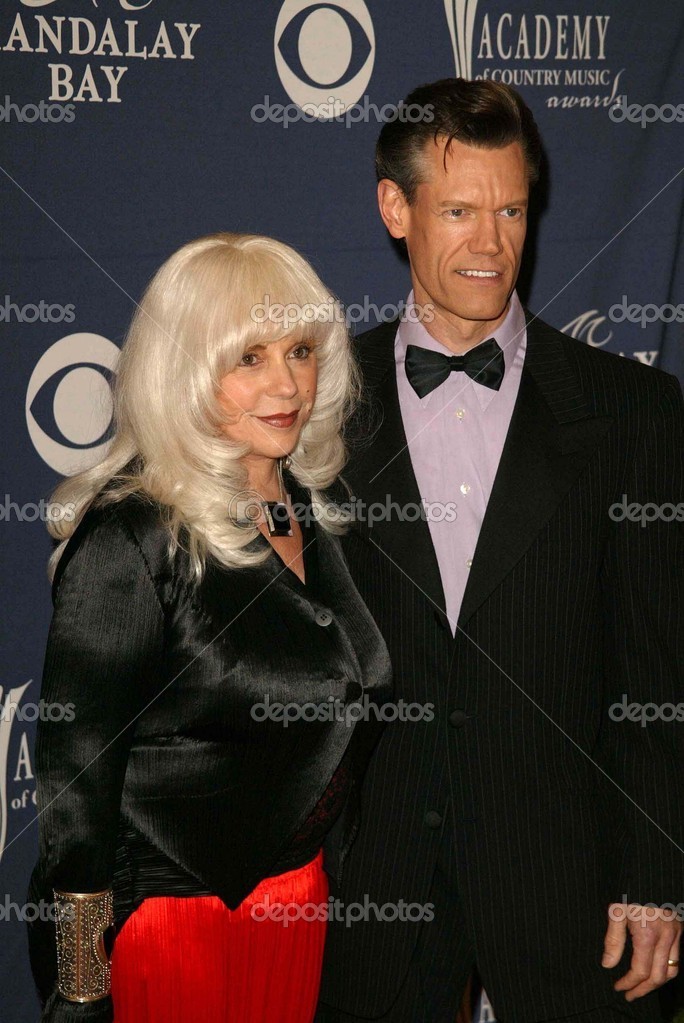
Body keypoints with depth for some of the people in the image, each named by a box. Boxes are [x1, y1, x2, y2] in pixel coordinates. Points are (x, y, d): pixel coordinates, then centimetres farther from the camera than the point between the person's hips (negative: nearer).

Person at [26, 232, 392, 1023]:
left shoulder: (307, 512, 4)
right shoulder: (131, 539, -19)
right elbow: (74, 778, -17)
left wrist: (321, 875, 16)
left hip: (297, 899, 7)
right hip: (164, 920, -7)